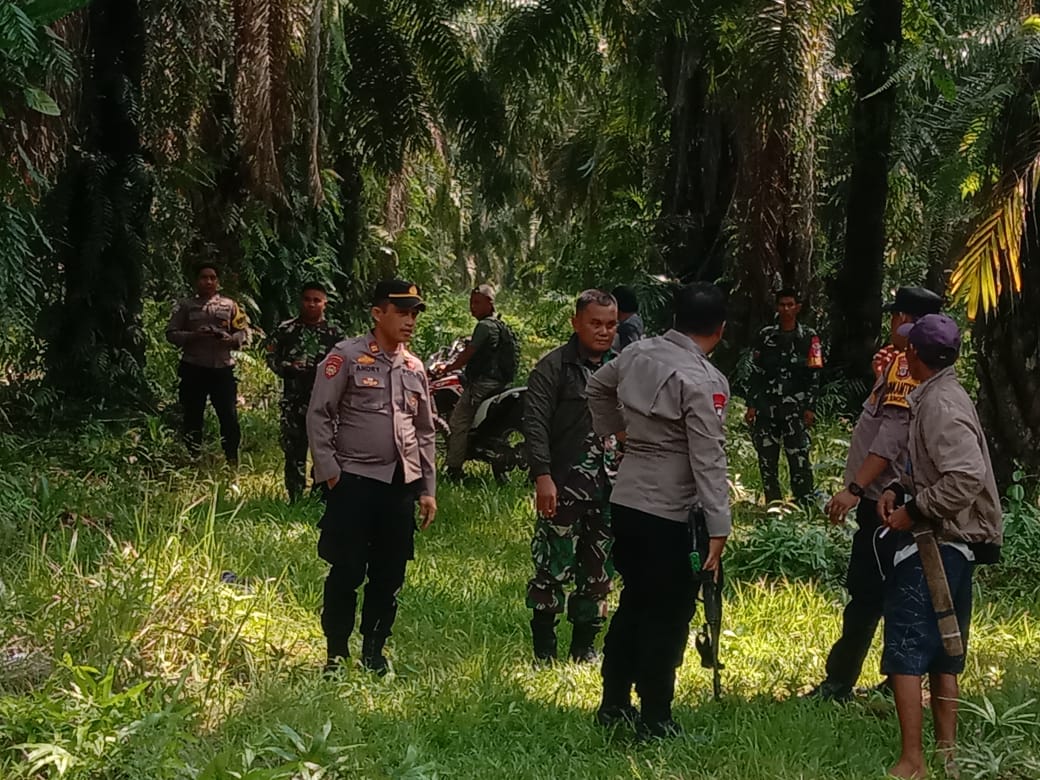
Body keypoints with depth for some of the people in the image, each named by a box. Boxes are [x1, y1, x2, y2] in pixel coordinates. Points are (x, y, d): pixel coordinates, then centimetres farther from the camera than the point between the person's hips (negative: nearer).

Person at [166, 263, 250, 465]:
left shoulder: (230, 306, 11)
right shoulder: (185, 306, 8)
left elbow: (244, 333, 10)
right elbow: (171, 334, 3)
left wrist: (230, 339, -12)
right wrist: (194, 336, -14)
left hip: (222, 368, 0)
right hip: (193, 369, 0)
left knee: (229, 417, -2)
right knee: (192, 418, 6)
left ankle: (232, 462, 6)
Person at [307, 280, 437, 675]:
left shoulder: (414, 367, 13)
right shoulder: (347, 356, -5)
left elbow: (424, 431, 18)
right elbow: (319, 415, -6)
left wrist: (428, 489, 14)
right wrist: (330, 472, -11)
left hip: (402, 483, 5)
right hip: (354, 481, -5)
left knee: (390, 575, 8)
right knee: (347, 571, -1)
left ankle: (374, 651, 22)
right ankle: (336, 653, 12)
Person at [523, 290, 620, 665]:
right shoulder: (553, 368, -6)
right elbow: (535, 425, -11)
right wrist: (542, 476, -19)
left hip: (611, 490, 5)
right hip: (565, 488, -5)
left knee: (598, 573, 11)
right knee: (553, 570, -4)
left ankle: (584, 649, 23)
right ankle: (543, 653, 6)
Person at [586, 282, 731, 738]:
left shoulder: (638, 353, 3)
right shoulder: (703, 381, -18)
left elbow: (596, 388, 22)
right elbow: (708, 460, -19)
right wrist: (719, 529, -17)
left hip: (625, 500, 8)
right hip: (670, 513, -8)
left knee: (634, 602, 19)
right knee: (668, 615, 3)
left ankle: (613, 705, 28)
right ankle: (655, 721, 10)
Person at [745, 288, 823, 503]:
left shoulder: (808, 337, 3)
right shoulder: (765, 335, 8)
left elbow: (814, 375, 1)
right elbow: (756, 372, 10)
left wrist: (810, 408, -6)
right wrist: (751, 405, 3)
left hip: (795, 407, -3)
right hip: (766, 406, 3)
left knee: (799, 457, -10)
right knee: (767, 459, 5)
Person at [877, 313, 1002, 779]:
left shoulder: (941, 405, -18)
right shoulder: (937, 396, 12)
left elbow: (966, 478, -28)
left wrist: (914, 512, -19)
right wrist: (898, 490, 4)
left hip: (937, 543, -10)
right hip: (954, 542, 10)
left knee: (905, 648, -8)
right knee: (942, 650, 15)